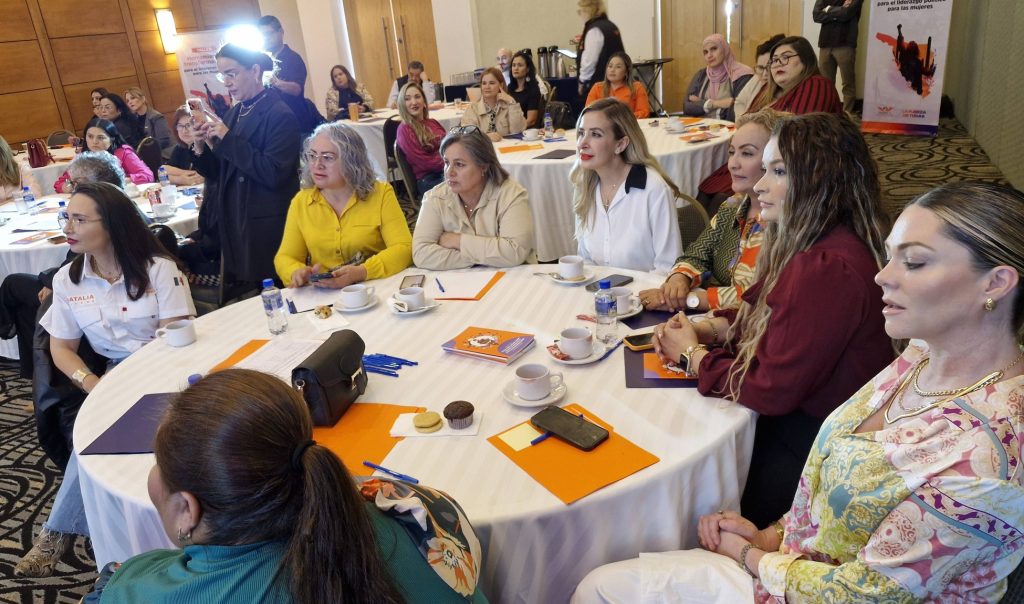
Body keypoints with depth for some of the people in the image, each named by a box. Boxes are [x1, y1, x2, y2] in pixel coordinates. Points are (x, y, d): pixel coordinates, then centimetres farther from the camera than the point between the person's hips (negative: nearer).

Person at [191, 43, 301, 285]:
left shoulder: (280, 115, -11)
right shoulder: (235, 113, 11)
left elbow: (273, 174, -21)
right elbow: (221, 173, 14)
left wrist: (228, 138, -19)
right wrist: (201, 148, -5)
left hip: (267, 225, -7)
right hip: (235, 221, 7)